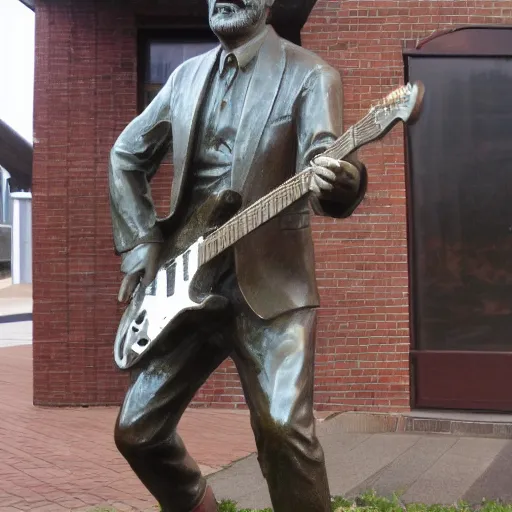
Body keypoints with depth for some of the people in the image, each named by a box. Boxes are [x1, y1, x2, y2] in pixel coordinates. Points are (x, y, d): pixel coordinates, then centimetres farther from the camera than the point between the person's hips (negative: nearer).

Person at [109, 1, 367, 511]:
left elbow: (324, 165, -17)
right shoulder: (187, 74, 13)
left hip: (271, 285, -5)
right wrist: (140, 246, 11)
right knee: (137, 430, 7)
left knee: (284, 426, -19)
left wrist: (340, 181, -41)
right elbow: (126, 155, 21)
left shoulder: (309, 74, -2)